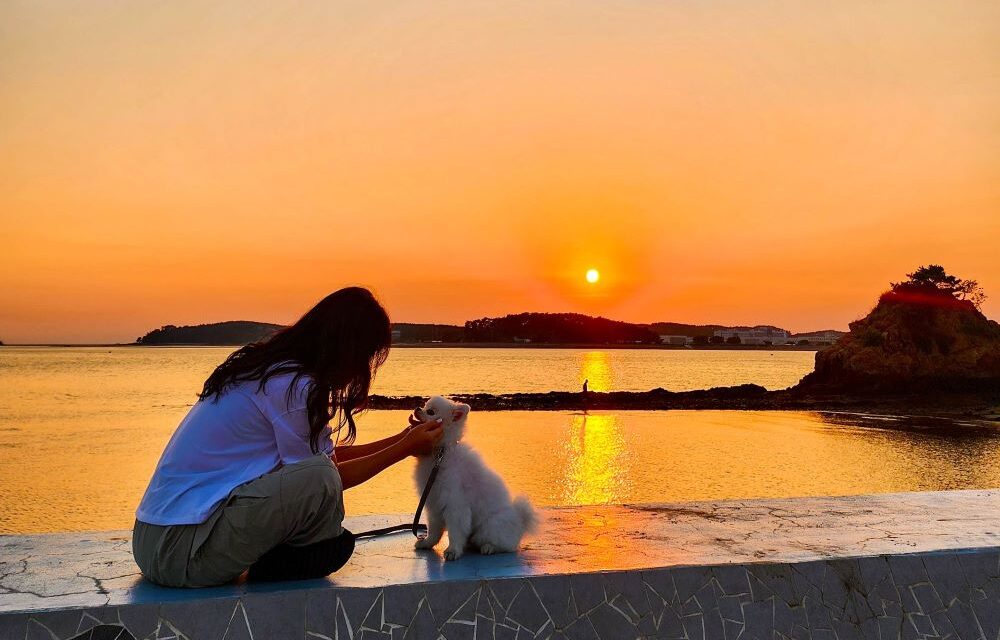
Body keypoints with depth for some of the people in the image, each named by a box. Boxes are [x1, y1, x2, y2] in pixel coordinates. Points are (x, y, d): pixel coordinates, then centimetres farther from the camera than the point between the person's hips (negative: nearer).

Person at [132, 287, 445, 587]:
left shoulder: (269, 367, 10)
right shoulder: (295, 387, -18)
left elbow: (324, 454, 18)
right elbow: (326, 473, -7)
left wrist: (402, 439, 20)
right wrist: (405, 449, 2)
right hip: (181, 552, -9)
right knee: (317, 477, -23)